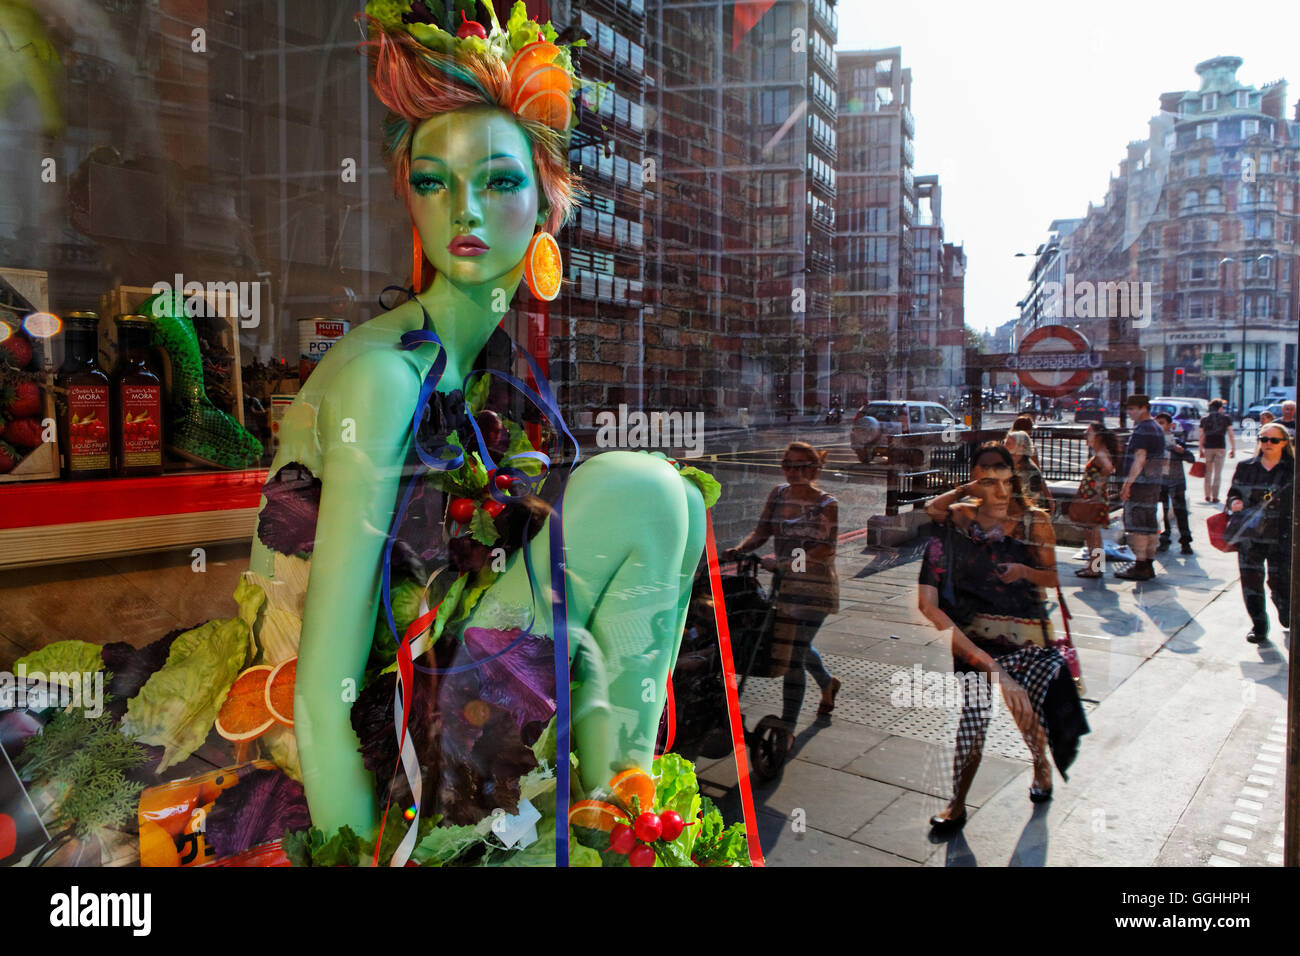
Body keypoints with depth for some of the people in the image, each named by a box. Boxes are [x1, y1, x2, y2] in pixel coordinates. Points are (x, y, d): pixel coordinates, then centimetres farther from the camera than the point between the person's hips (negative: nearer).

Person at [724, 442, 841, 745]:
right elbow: (762, 531, 3)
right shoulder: (778, 494, 6)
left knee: (793, 655, -8)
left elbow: (826, 549, -19)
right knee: (798, 644, 23)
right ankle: (827, 683, 53)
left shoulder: (826, 503, -10)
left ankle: (787, 728, 3)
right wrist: (739, 549, -18)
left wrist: (784, 563, -31)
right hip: (784, 584, 6)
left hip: (814, 587, -6)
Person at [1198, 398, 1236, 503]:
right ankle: (1215, 496, 0)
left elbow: (1202, 436, 6)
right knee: (1218, 473, 2)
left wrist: (1201, 451, 11)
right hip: (1220, 447, -1)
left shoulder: (1204, 419, 7)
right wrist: (1233, 449, 7)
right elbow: (1231, 435, 1)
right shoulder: (1226, 419, 3)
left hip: (1208, 447, 1)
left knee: (1208, 472, 12)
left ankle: (1207, 495, 11)